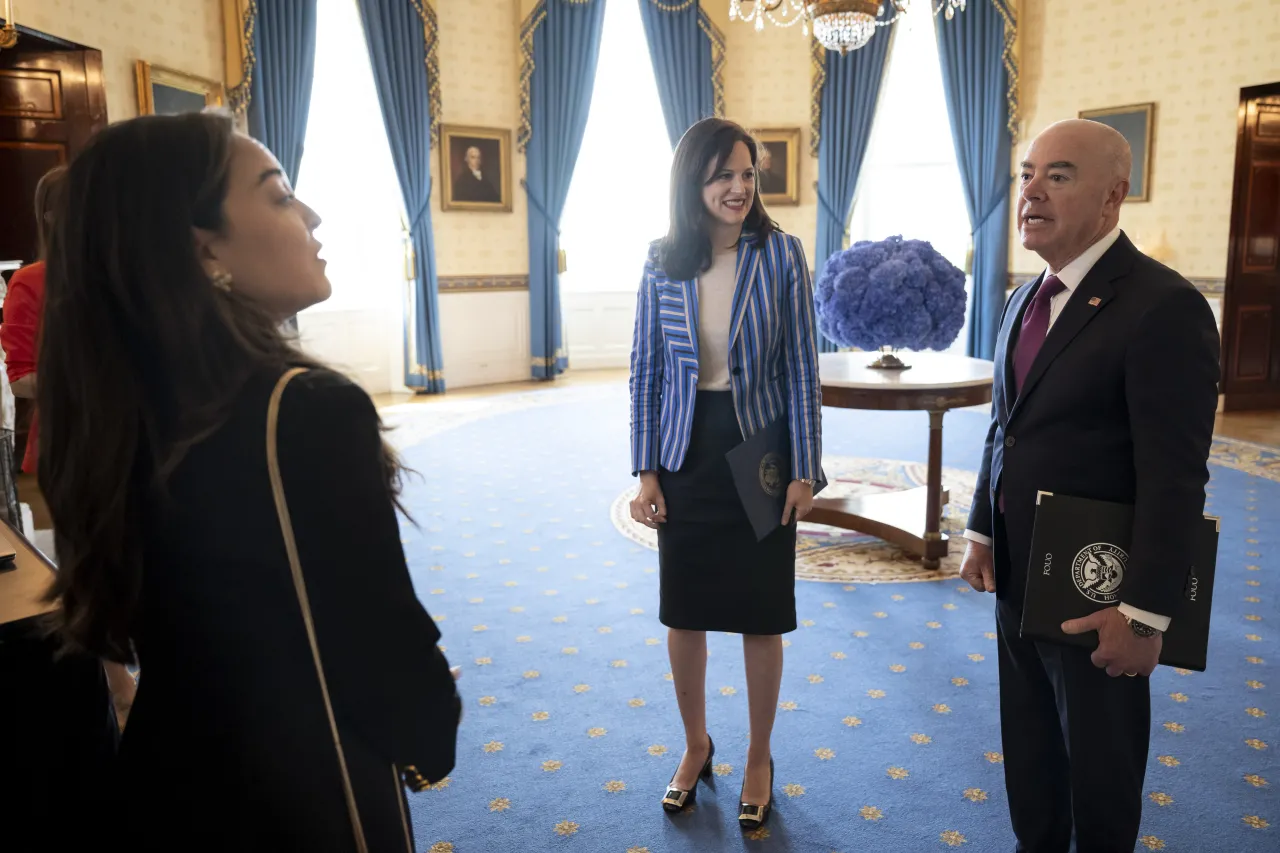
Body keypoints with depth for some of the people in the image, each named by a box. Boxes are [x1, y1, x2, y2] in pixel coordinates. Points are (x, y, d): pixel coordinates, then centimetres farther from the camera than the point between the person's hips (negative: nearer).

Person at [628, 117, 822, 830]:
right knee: (684, 615, 13)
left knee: (761, 620, 10)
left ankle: (760, 761, 33)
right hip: (686, 461, 2)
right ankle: (696, 747, 38)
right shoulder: (663, 264, -1)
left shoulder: (782, 255, -7)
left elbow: (801, 371, -5)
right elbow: (647, 372, 3)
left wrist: (805, 470, -7)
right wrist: (647, 471, -1)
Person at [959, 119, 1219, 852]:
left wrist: (1145, 616, -20)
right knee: (1029, 745, 21)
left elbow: (1175, 478, -21)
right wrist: (983, 533, 11)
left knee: (1099, 765, 14)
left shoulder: (1164, 306, -18)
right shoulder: (1027, 300, 8)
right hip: (1017, 575, 7)